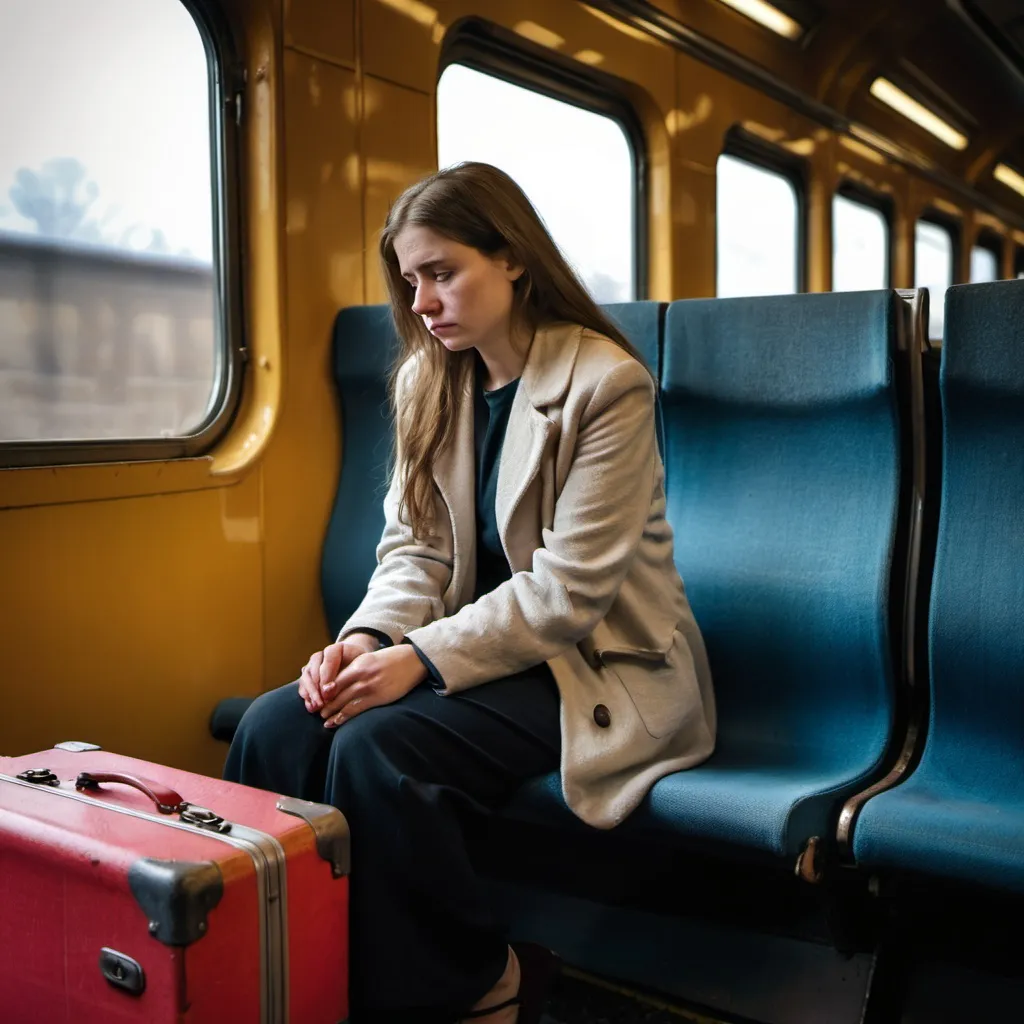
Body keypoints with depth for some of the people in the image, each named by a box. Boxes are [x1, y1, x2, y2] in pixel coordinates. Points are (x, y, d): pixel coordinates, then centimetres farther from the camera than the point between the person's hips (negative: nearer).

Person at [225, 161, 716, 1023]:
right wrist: (367, 637, -15)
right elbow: (414, 547, 4)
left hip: (599, 662, -6)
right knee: (274, 726, -16)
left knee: (376, 748, -28)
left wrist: (424, 659, -25)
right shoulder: (428, 380, 6)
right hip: (483, 644, 6)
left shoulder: (606, 380, -15)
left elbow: (569, 589, -19)